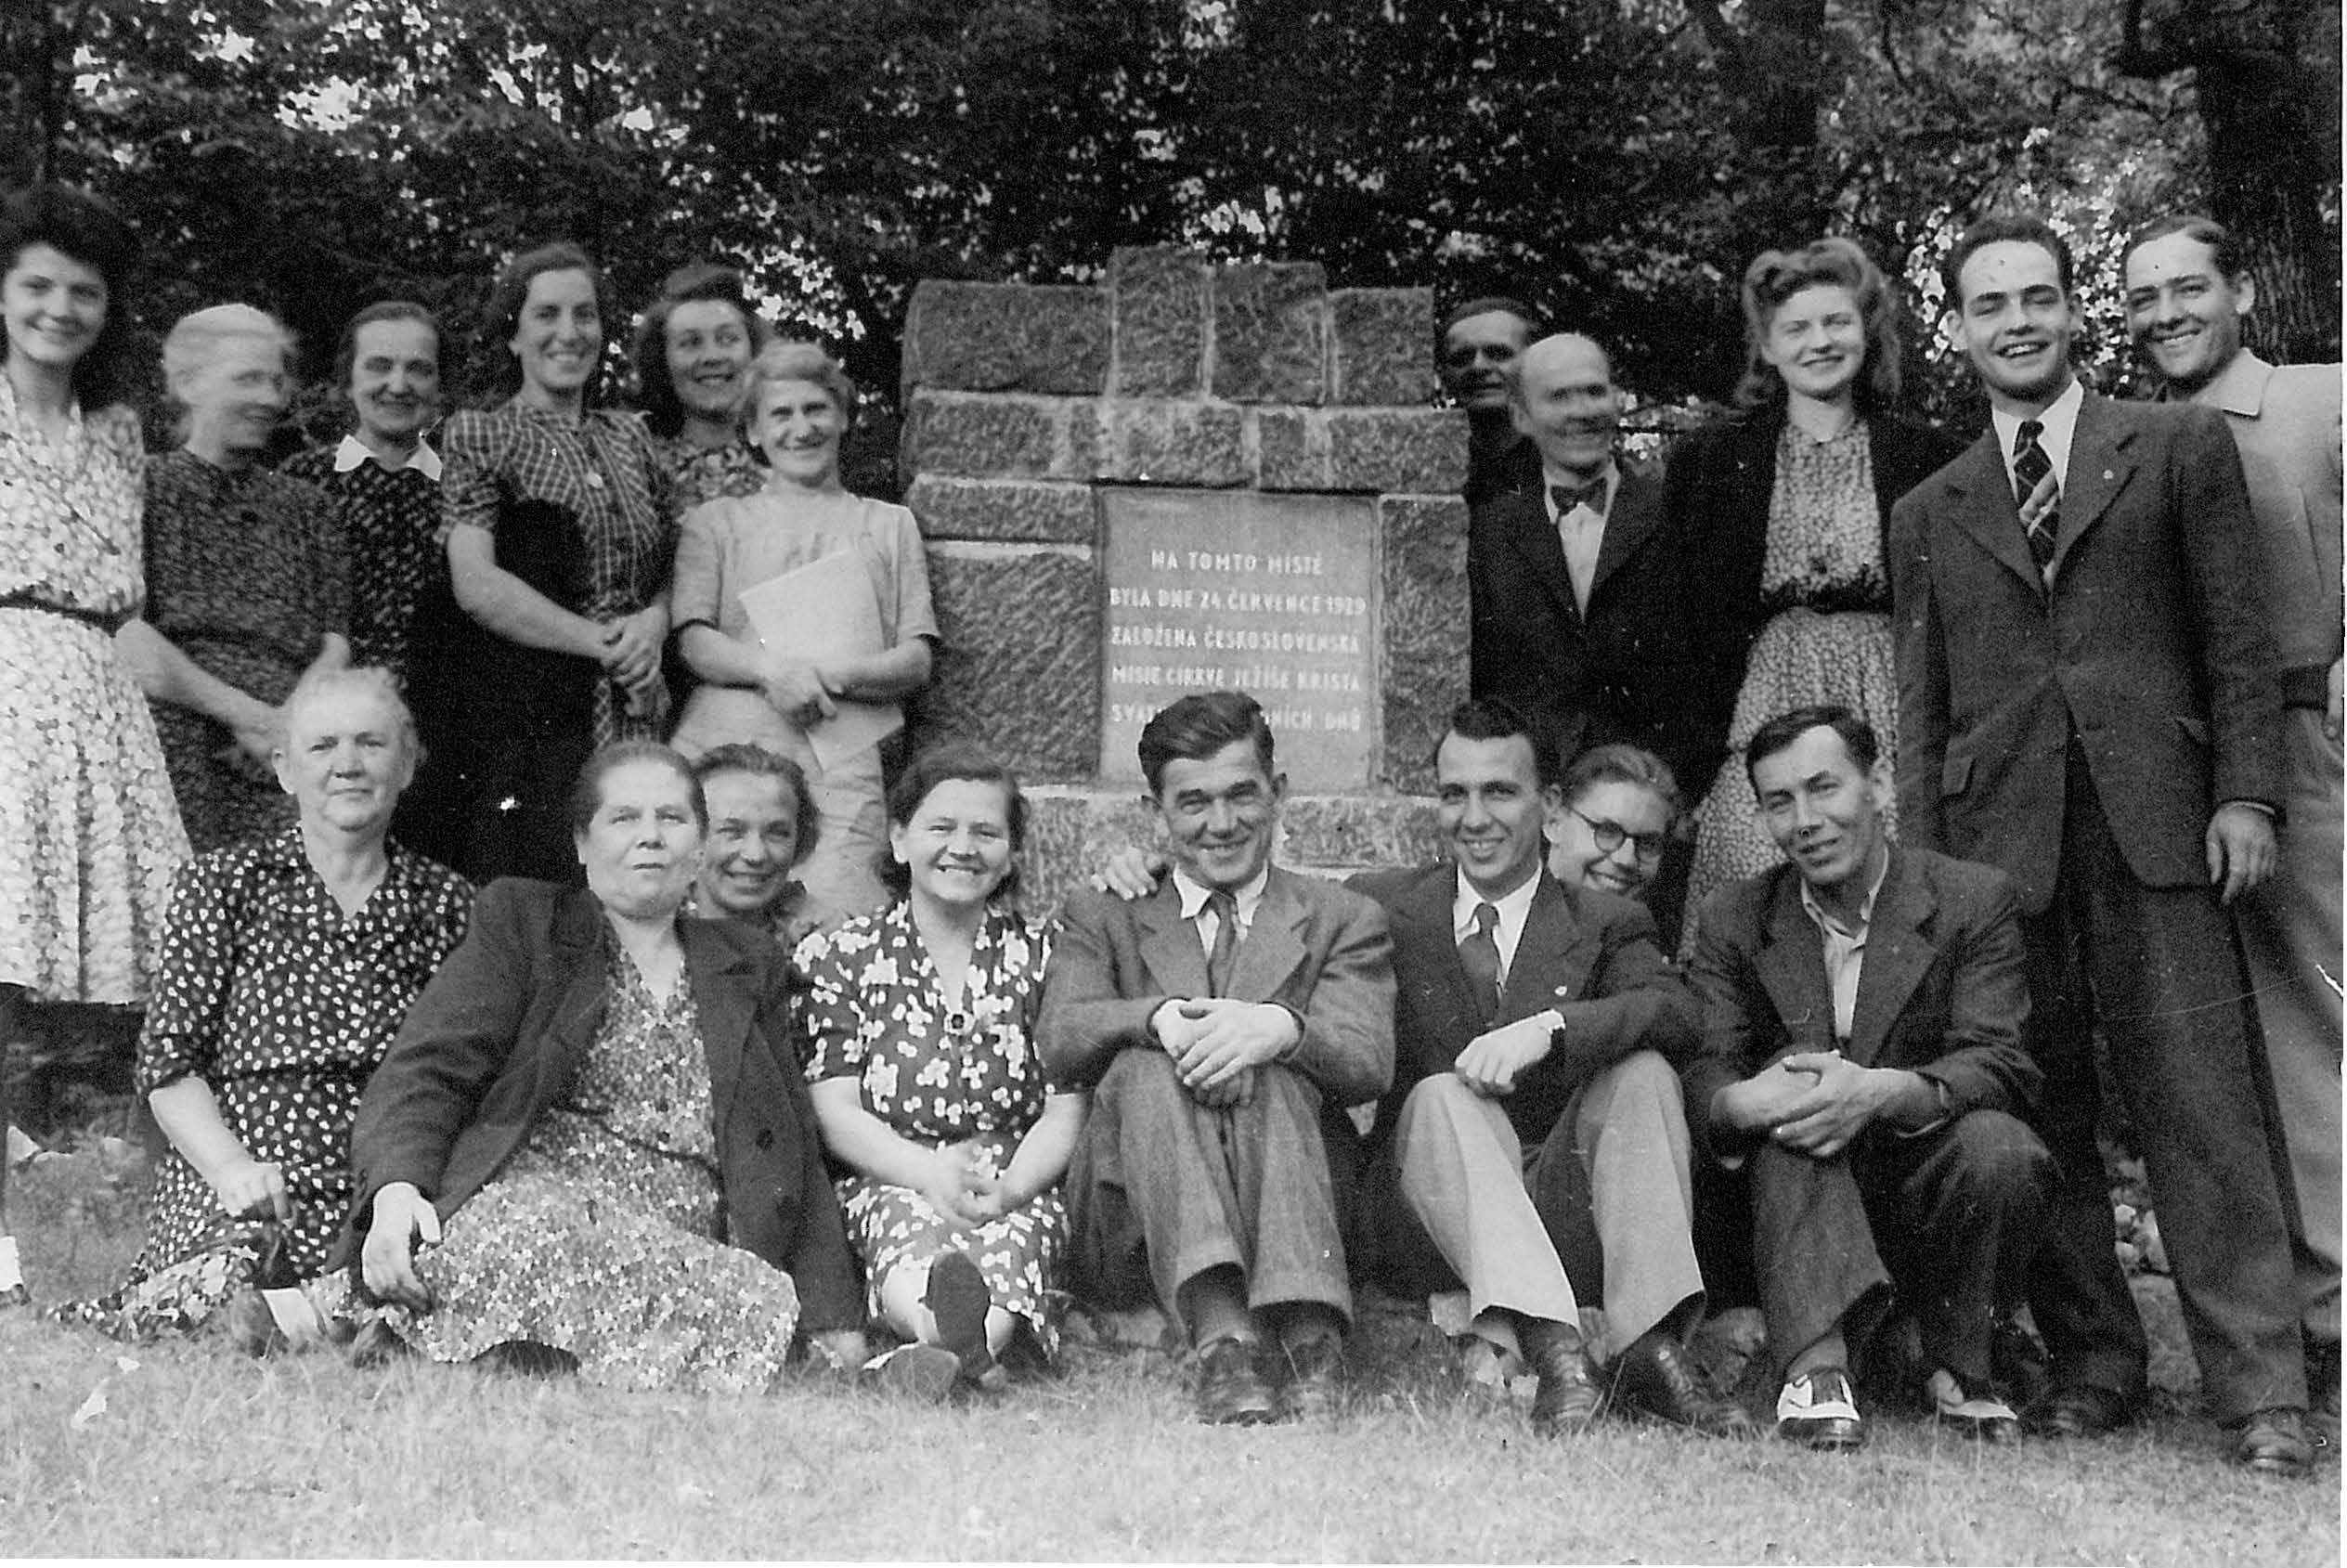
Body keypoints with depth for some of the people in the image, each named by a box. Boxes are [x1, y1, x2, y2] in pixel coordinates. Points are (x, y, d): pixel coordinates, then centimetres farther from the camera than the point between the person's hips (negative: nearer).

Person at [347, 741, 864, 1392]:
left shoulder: (750, 966, 25)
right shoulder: (520, 920, 16)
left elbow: (798, 1159, 22)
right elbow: (426, 1070, 3)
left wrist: (838, 1325, 9)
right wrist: (397, 1187, -20)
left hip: (693, 1252, 4)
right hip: (524, 1209, -3)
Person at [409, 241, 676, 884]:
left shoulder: (629, 437, 18)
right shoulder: (478, 434, 3)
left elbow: (674, 566, 20)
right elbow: (477, 586, -9)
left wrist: (653, 623, -2)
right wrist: (602, 644, -11)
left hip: (637, 723, 4)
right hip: (518, 724, -4)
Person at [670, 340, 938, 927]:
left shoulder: (889, 525, 22)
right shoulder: (715, 521, 21)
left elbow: (917, 661, 13)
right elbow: (694, 641, 7)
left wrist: (838, 676, -8)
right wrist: (770, 669, -14)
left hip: (839, 761, 0)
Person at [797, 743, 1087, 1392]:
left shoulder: (1042, 956, 13)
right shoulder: (839, 956, 10)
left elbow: (1066, 1113, 4)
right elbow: (835, 1111, -1)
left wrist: (1005, 1188, -18)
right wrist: (932, 1173, -20)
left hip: (1017, 1190, 1)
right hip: (888, 1185, -1)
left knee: (1014, 1237, -34)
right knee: (910, 1218, -36)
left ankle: (945, 1352, -64)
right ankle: (965, 1345, -67)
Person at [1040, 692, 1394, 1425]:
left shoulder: (1342, 919, 18)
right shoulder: (1105, 916, 20)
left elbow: (1370, 1061, -2)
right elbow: (1061, 1040, -1)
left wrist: (1280, 1027, -25)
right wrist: (1162, 1019, -23)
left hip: (1290, 1220, -1)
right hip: (1134, 1242, 1)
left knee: (1273, 1076, -28)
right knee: (1148, 1069, -27)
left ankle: (1310, 1340, -46)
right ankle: (1220, 1336, -46)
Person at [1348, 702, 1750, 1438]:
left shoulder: (1606, 925, 11)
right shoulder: (1382, 906, 13)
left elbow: (1677, 1013, -9)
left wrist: (1549, 1029, -26)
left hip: (1569, 1218, 1)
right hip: (1432, 1231, -1)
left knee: (1643, 1071, -20)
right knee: (1442, 1097, -28)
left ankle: (1648, 1345, -35)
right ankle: (1551, 1345, -49)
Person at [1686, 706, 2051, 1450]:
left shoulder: (1976, 901, -1)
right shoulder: (1734, 920, 5)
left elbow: (2000, 1066, -14)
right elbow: (1704, 1073, -6)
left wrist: (1882, 1093, -35)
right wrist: (1741, 1101, -33)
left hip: (1925, 1185, 0)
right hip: (1793, 1195, 0)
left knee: (2005, 1151, -32)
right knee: (1799, 1077, -29)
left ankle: (1958, 1366, -4)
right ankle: (1817, 1362, -41)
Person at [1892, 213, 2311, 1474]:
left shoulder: (2179, 447, 12)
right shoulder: (1928, 512, 17)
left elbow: (2238, 637, 7)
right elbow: (1921, 705, 14)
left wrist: (2245, 793, -3)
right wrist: (1923, 867, 6)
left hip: (2154, 828, -2)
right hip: (1998, 840, 2)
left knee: (2201, 1108, -6)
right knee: (2040, 1119, 2)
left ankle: (2262, 1390, -2)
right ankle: (2092, 1364, 11)